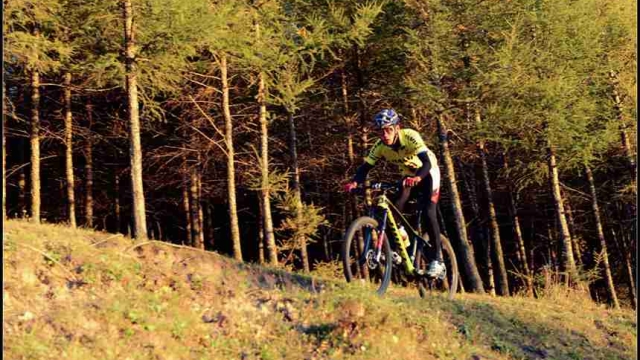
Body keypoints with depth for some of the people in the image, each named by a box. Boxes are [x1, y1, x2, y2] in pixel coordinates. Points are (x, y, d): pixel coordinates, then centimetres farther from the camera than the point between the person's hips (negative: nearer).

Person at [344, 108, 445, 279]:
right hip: (409, 175, 5)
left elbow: (427, 163, -44)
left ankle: (438, 259, -14)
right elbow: (365, 167, -24)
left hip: (427, 172, -5)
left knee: (428, 212, -21)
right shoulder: (380, 146, -21)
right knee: (395, 207, -19)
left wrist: (417, 177, -64)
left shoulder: (410, 136, -34)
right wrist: (354, 182, -44)